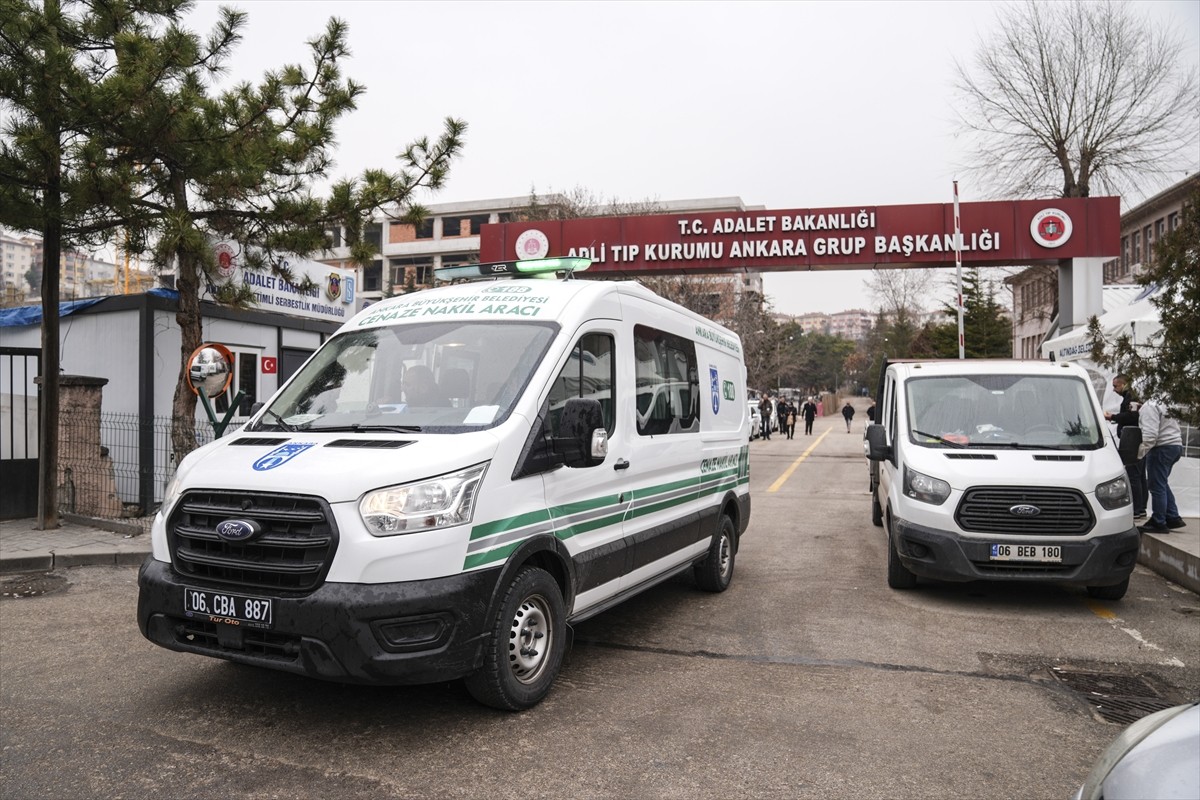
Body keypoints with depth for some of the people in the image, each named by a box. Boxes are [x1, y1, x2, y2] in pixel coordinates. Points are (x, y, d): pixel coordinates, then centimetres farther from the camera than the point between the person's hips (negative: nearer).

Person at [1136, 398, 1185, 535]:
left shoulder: (1147, 408, -12)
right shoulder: (1160, 405, 19)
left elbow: (1150, 434, -21)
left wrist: (1140, 452, -15)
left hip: (1162, 447, -10)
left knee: (1157, 487, -3)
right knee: (1162, 484, 20)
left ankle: (1159, 523, 1)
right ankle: (1173, 518, 21)